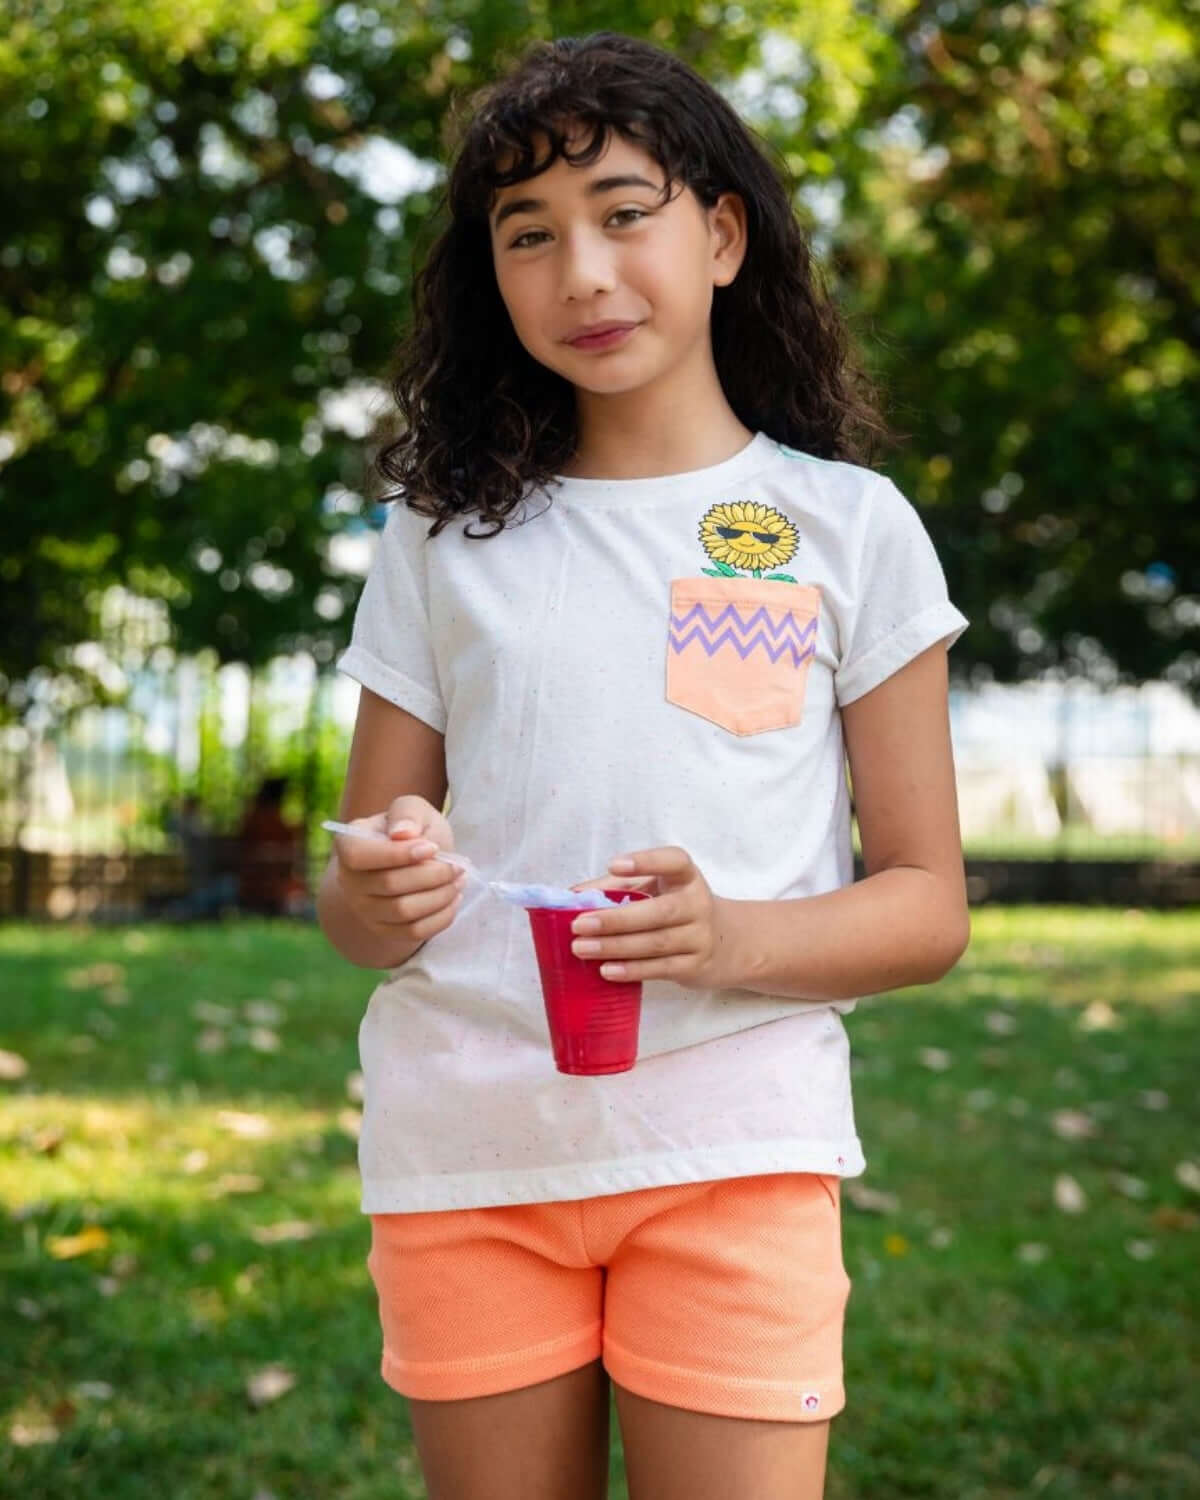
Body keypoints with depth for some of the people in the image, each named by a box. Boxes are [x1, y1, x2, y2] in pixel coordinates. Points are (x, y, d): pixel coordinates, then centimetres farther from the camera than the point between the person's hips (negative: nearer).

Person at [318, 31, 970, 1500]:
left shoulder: (849, 527, 4)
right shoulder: (443, 538, 9)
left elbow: (928, 906, 3)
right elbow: (351, 897, 10)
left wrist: (733, 939, -17)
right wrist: (380, 896, -14)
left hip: (731, 1146, -1)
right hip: (462, 1150, 2)